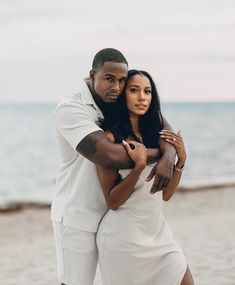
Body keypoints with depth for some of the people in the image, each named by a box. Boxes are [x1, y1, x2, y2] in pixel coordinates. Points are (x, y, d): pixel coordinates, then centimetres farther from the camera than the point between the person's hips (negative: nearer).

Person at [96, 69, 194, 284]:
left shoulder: (153, 133, 8)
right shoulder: (111, 136, -11)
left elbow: (165, 194, 10)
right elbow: (112, 201, -13)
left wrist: (180, 160, -2)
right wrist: (139, 166, -24)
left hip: (158, 232, 6)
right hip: (124, 233, -6)